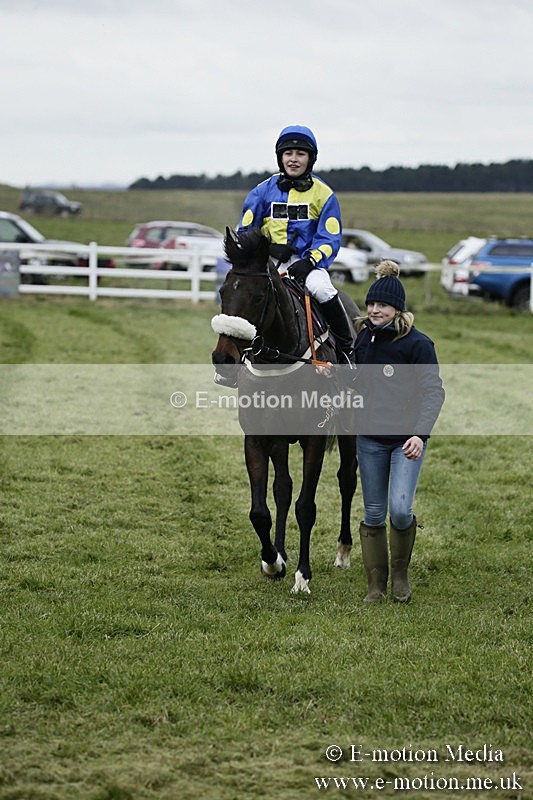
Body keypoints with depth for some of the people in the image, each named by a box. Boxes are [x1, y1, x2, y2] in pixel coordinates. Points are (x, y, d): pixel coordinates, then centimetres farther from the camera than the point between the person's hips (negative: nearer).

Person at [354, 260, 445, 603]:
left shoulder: (417, 343, -11)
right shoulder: (364, 337, 5)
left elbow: (433, 392, -15)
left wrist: (421, 433, -25)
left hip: (407, 438, -4)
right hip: (370, 438, 4)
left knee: (400, 509, -15)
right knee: (374, 514, 7)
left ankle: (401, 572, 11)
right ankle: (376, 584, 19)